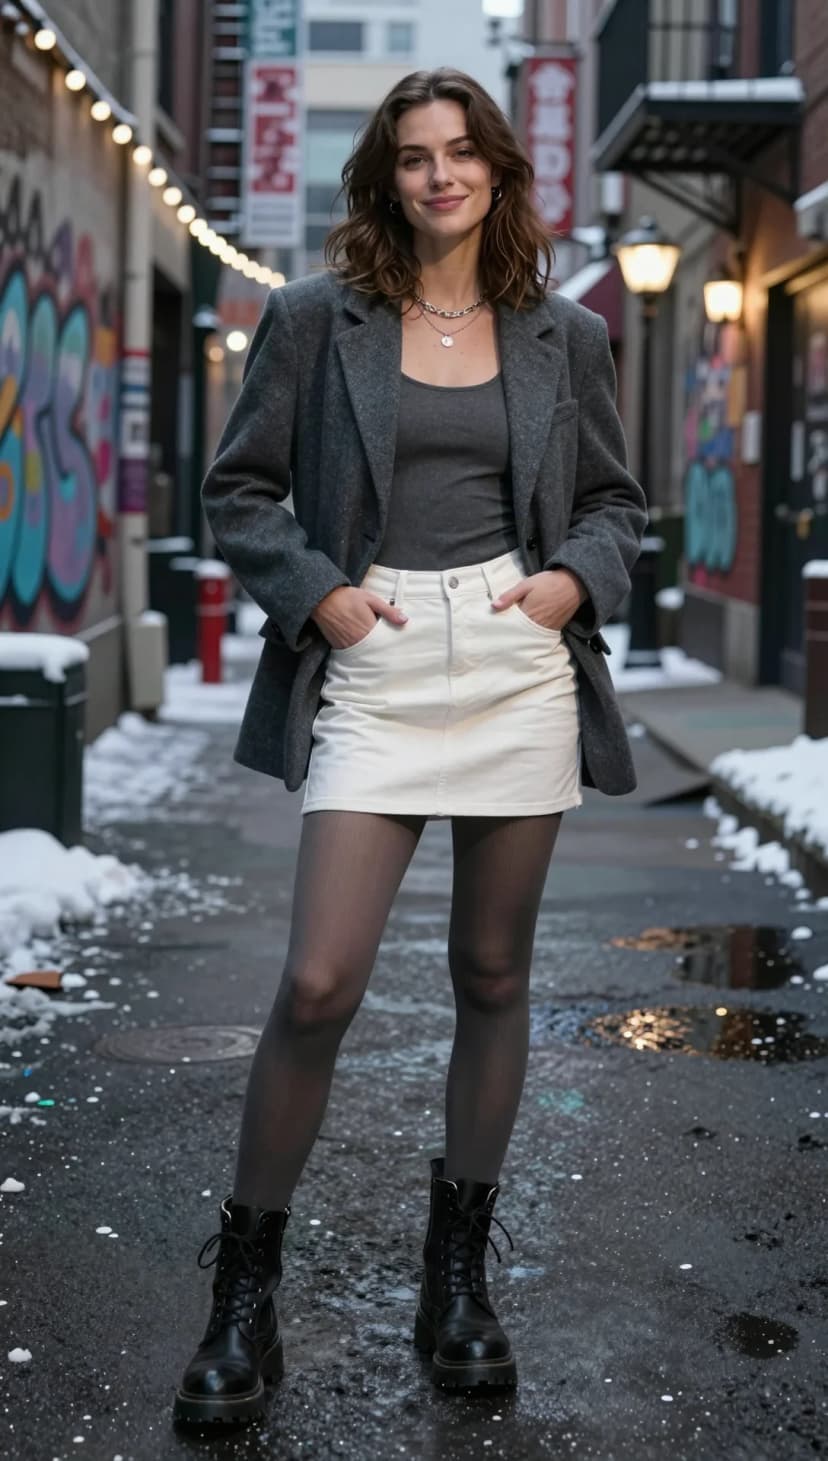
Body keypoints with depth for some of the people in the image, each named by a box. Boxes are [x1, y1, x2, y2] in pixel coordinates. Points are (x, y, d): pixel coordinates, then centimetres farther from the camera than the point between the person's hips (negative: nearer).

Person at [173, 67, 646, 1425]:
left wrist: (575, 579, -2)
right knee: (317, 984, -10)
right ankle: (245, 1289, 6)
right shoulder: (315, 318, 4)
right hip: (374, 671, -2)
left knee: (492, 978, 9)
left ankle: (458, 1274, 24)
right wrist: (314, 592, -8)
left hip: (521, 667, 2)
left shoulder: (565, 335, 10)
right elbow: (239, 487, 6)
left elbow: (614, 499, 18)